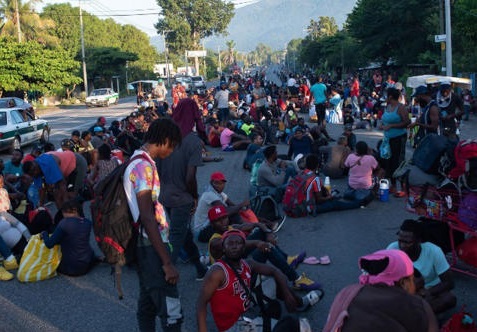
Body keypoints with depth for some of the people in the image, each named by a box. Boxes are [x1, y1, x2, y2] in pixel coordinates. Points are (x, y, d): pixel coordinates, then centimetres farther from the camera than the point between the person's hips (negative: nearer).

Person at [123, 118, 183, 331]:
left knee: (147, 304, 18)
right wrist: (167, 262, -22)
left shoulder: (138, 162, 12)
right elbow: (147, 218, -23)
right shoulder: (144, 166, -19)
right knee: (171, 312, -6)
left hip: (146, 247, 11)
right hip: (152, 248, -11)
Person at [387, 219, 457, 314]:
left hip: (430, 290, 0)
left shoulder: (434, 251, -25)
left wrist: (427, 292, -34)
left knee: (450, 298, -31)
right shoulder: (392, 249, -22)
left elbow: (449, 283, -19)